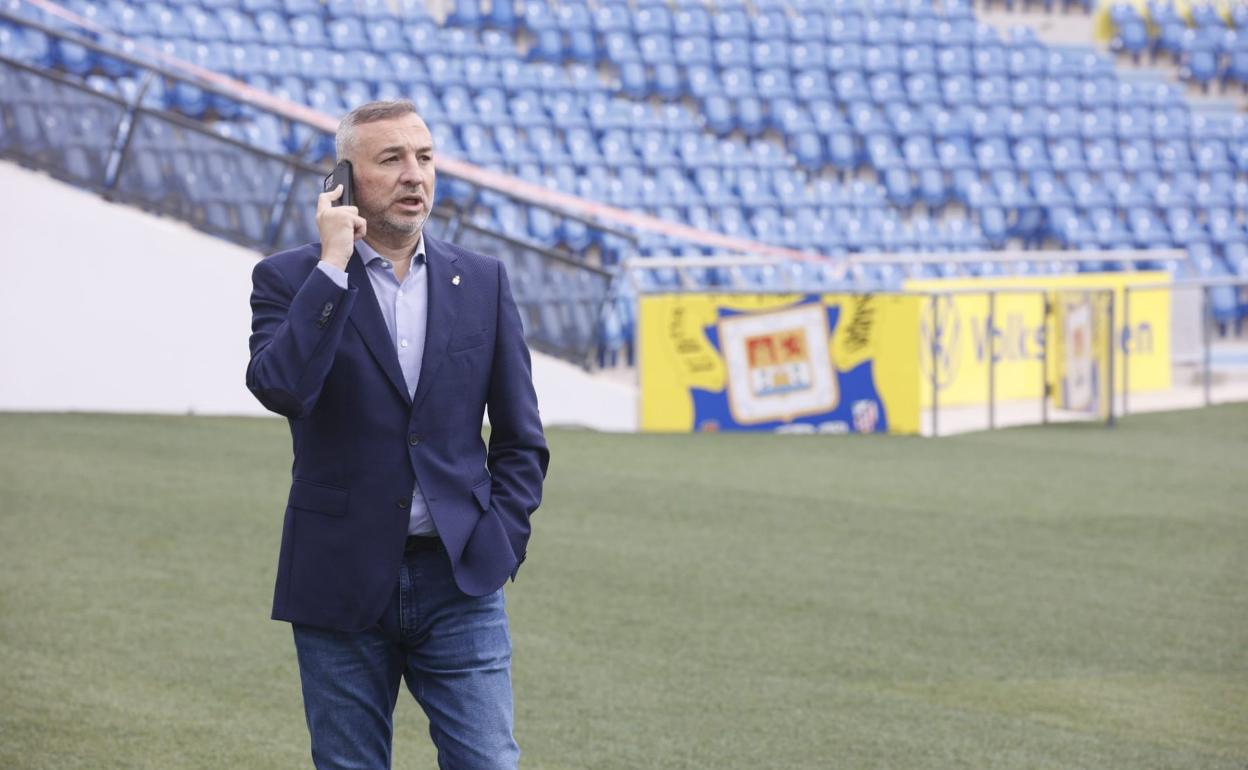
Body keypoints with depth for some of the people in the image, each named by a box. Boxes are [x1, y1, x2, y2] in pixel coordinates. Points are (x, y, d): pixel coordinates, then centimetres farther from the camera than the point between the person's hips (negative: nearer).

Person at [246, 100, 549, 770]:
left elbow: (521, 439, 12)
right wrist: (333, 263, -18)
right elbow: (280, 387, -22)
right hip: (341, 584, -1)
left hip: (460, 585, 2)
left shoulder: (481, 281, 7)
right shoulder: (289, 280, -1)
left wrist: (499, 544, 0)